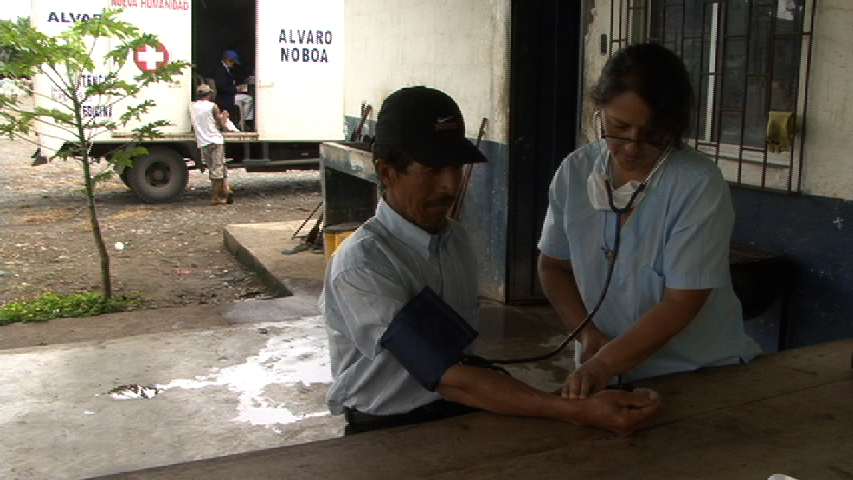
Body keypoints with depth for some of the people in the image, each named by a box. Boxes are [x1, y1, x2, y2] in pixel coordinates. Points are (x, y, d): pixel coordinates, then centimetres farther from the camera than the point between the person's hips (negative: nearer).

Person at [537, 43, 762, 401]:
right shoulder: (574, 173, 0)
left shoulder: (699, 185, -13)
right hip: (602, 373, 3)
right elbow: (553, 265, 11)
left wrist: (605, 364, -21)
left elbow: (681, 303, -15)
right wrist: (589, 335, -3)